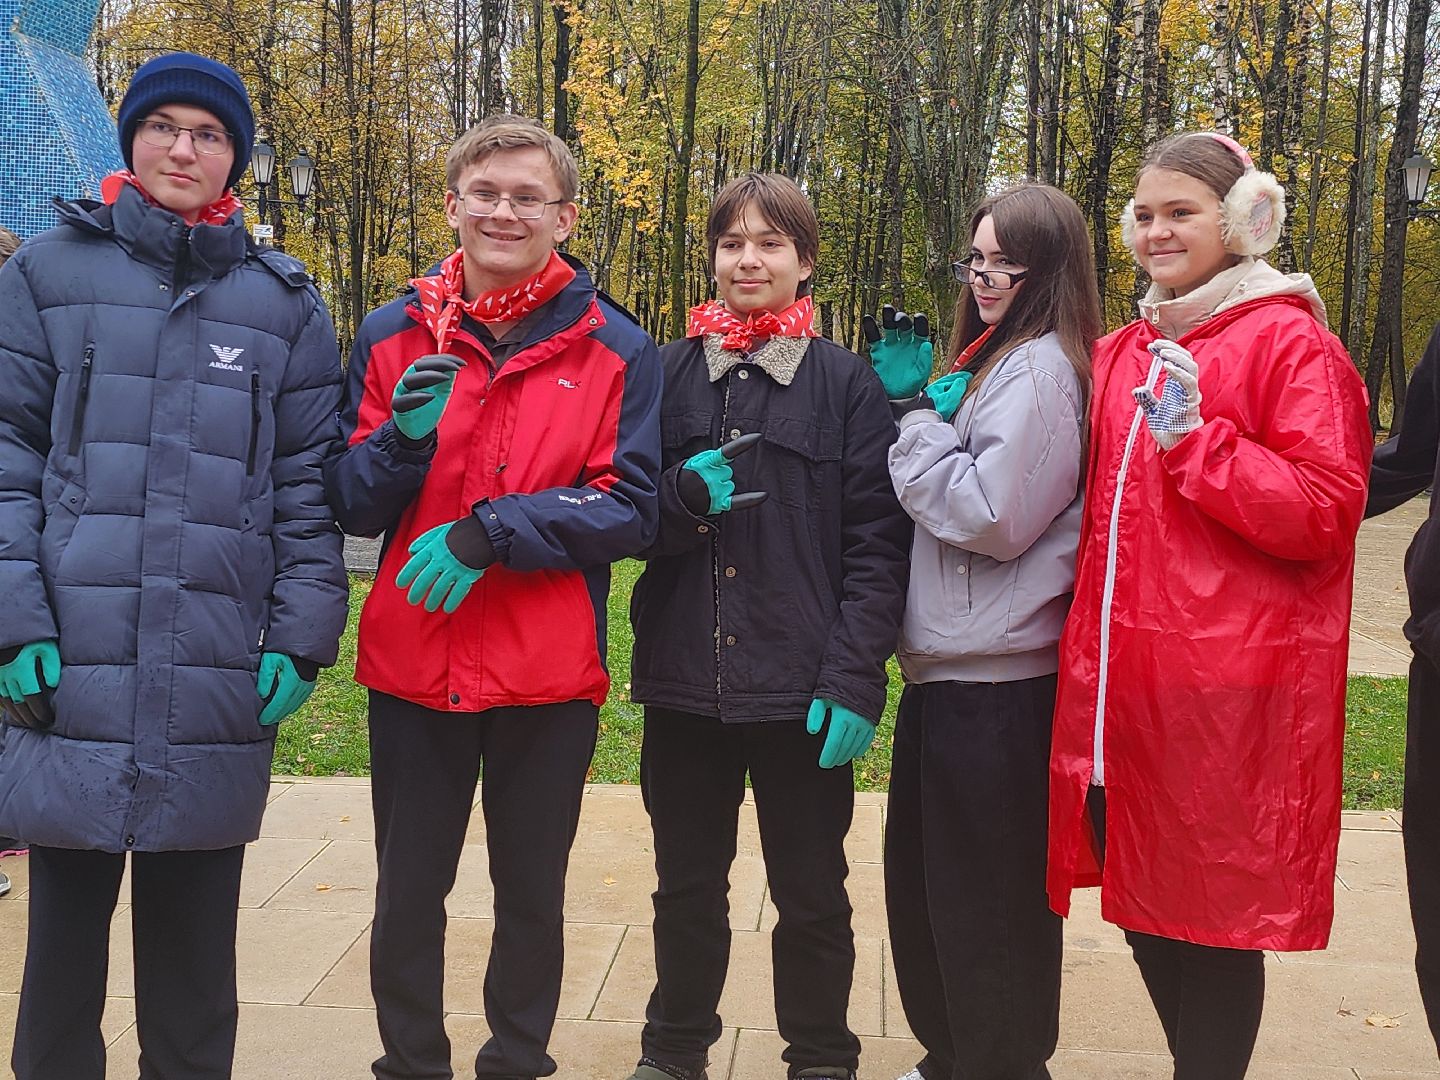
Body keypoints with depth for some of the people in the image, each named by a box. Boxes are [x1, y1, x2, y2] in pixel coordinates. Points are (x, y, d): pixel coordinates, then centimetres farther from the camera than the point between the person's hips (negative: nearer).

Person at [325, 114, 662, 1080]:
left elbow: (631, 511, -8)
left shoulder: (616, 350, -2)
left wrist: (491, 530, -20)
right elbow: (353, 507, 4)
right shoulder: (394, 336, 4)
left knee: (532, 898, 13)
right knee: (408, 898, 11)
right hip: (411, 668, 2)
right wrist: (404, 438, -17)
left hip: (549, 675, -1)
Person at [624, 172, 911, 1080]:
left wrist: (855, 680, -13)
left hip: (802, 691, -2)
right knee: (687, 887, 14)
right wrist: (685, 495, -12)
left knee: (812, 897, 9)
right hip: (683, 681, 3)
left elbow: (878, 544, -5)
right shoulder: (670, 373, 7)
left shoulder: (846, 382, 0)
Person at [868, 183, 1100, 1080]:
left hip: (996, 685, -10)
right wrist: (908, 399, 5)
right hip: (953, 669, 10)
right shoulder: (998, 359, 16)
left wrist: (918, 420, -11)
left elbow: (991, 515, -21)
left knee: (986, 904, 2)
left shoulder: (1040, 369, -14)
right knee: (923, 881, 19)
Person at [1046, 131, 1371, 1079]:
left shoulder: (1291, 344, -5)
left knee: (1211, 913, 2)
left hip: (1227, 689, -7)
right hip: (1122, 681, 7)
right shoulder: (1123, 353, 15)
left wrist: (1194, 437, -19)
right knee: (1144, 900, 13)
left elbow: (1324, 510, -13)